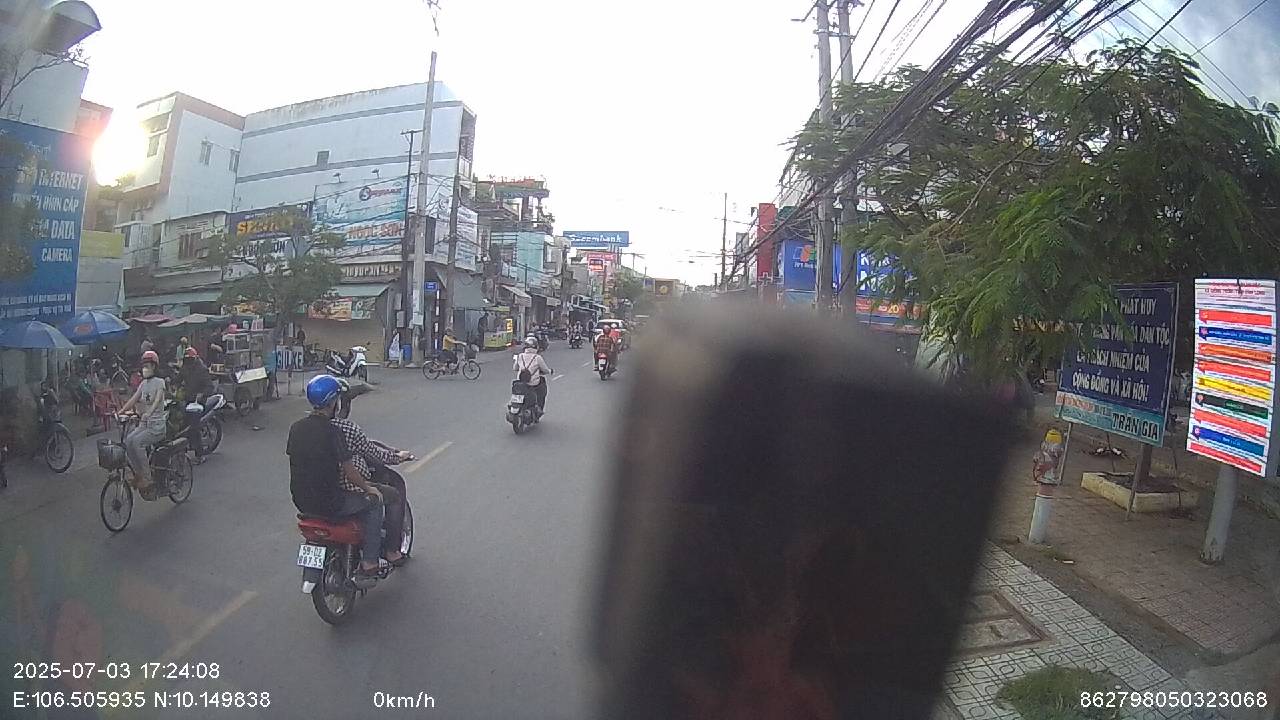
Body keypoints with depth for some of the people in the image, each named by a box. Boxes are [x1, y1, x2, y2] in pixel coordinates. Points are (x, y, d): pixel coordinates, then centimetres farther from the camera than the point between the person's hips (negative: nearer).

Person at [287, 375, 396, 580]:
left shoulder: (295, 428, 1)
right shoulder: (332, 431, -20)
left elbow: (296, 460, 14)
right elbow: (349, 473, -17)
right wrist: (368, 488, 1)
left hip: (301, 500, 7)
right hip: (329, 503, -7)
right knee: (373, 501, 12)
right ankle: (369, 563, 9)